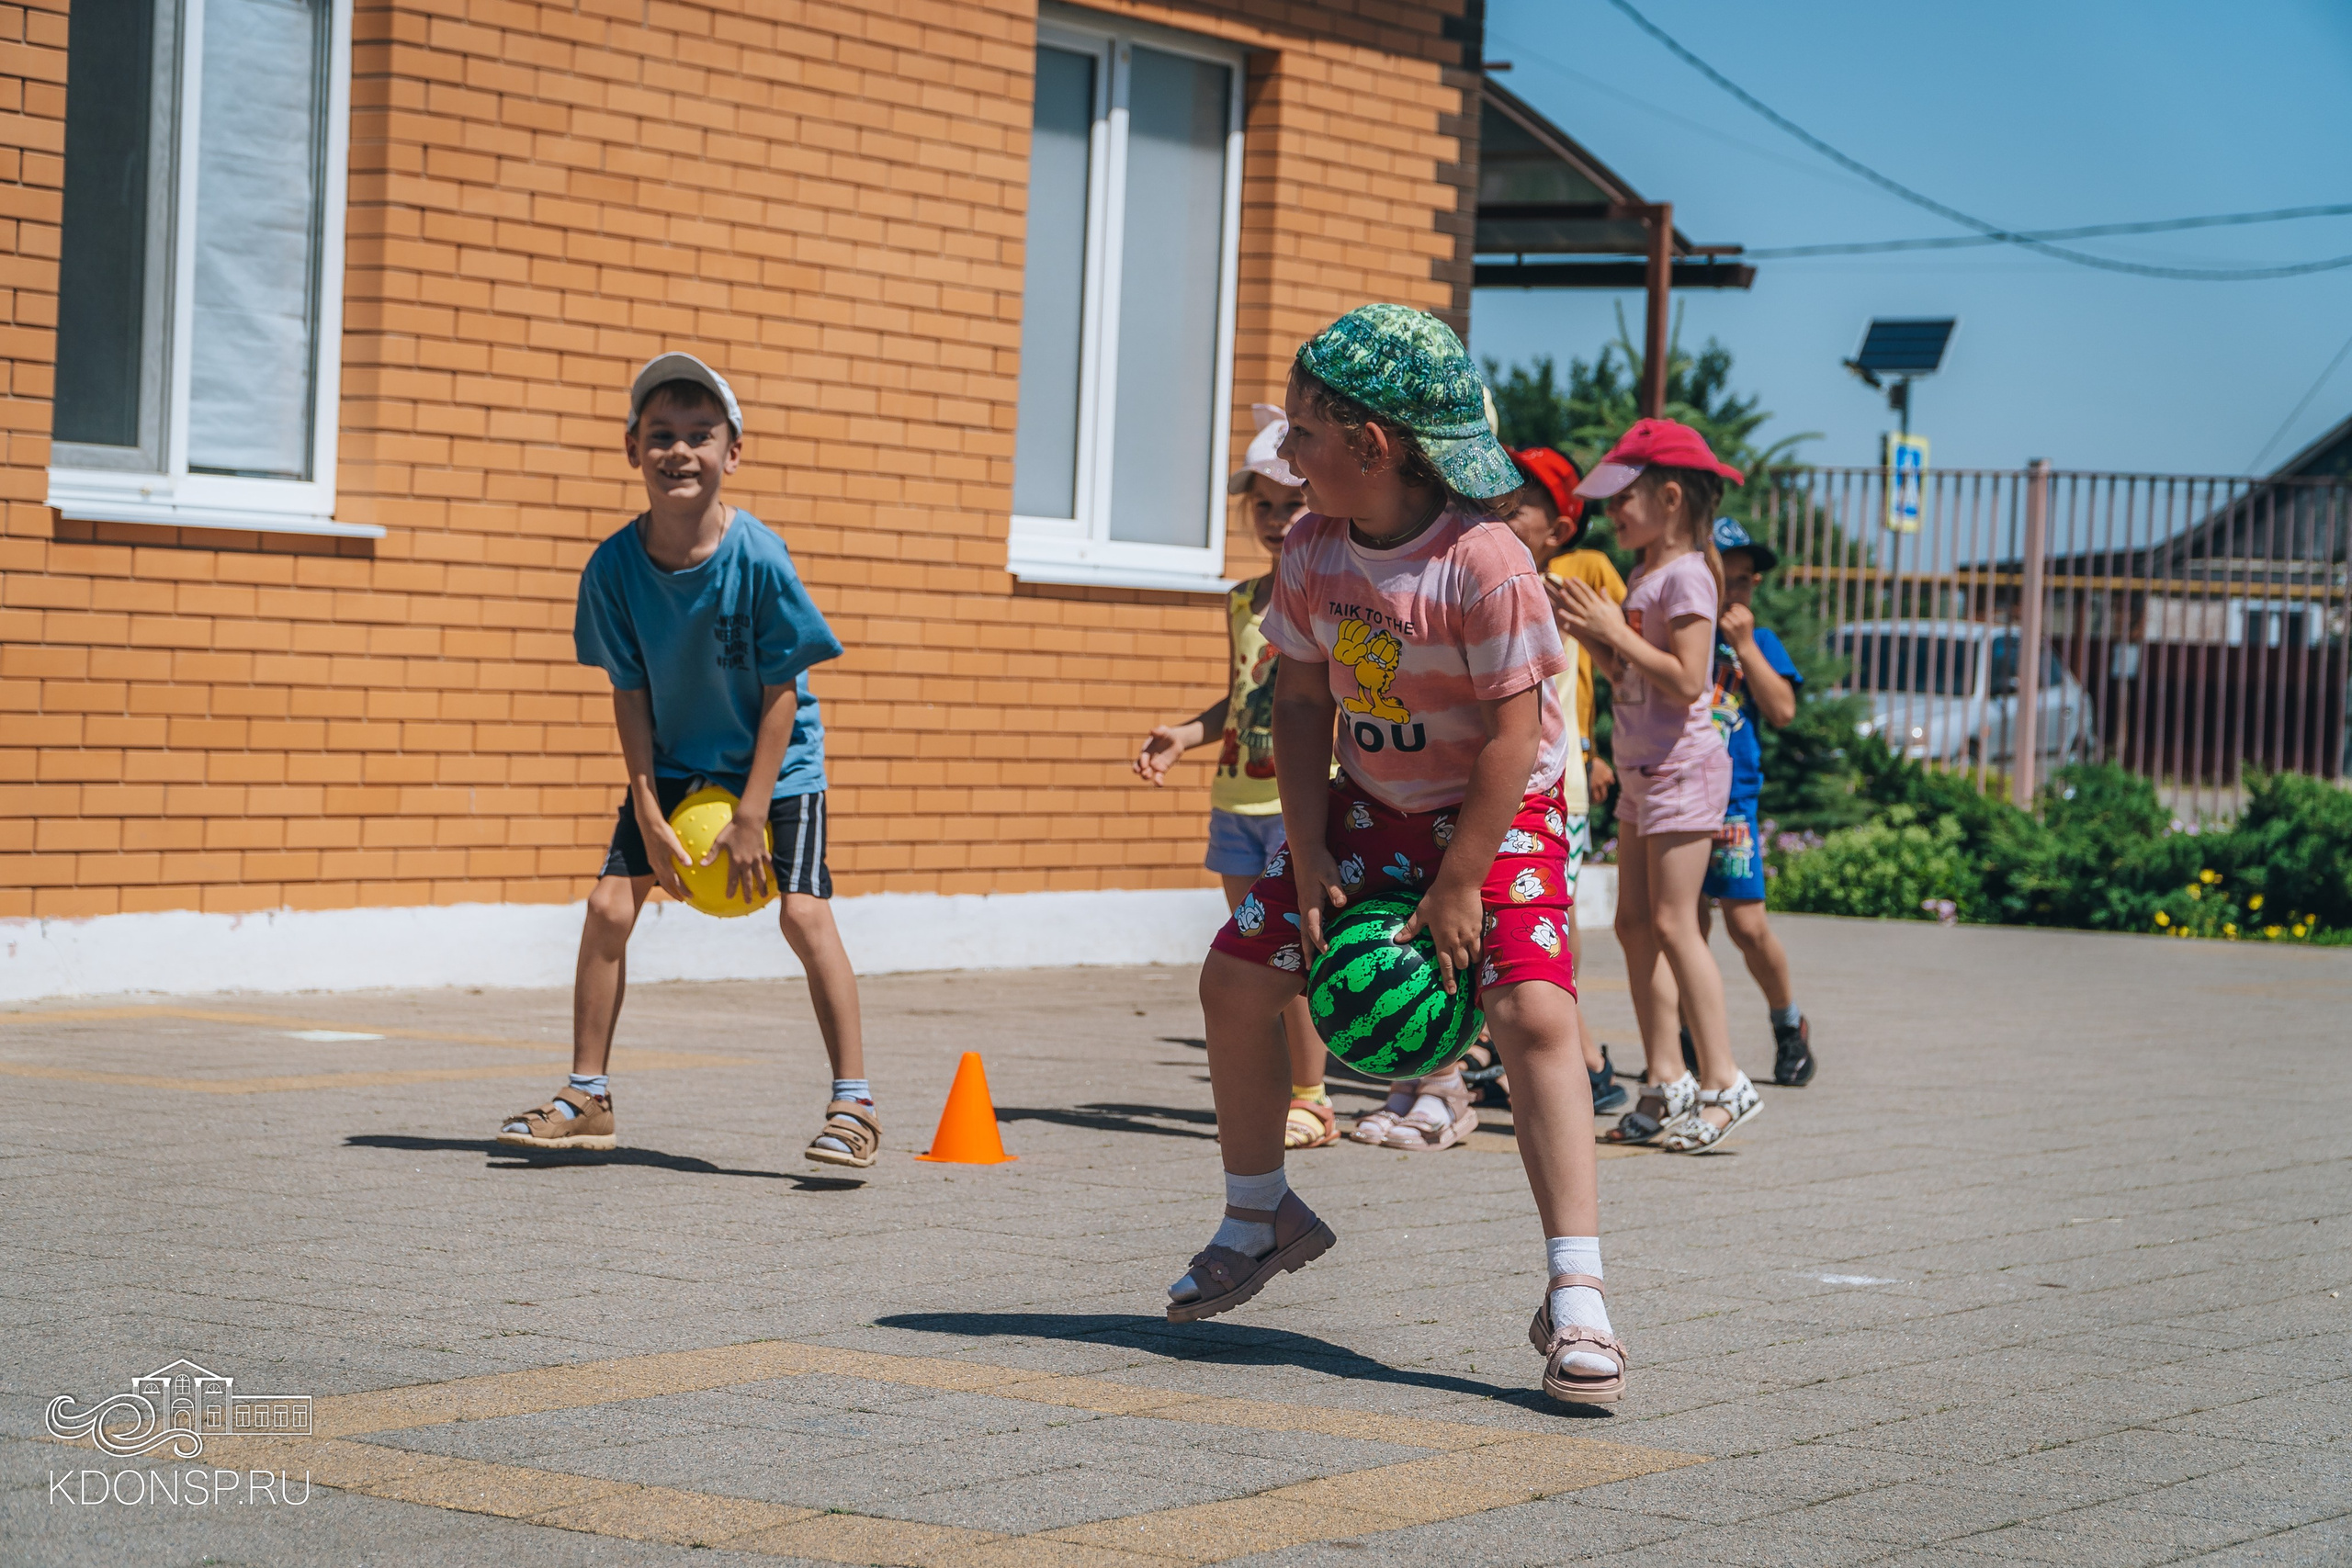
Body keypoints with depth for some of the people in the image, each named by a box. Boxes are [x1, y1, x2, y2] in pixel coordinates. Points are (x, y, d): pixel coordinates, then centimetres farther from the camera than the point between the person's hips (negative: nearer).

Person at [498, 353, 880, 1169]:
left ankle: (853, 1104, -8)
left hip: (774, 763, -3)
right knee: (610, 903, -5)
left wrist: (751, 815, -17)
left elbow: (780, 693, -17)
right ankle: (587, 1098, 8)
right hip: (672, 763, 3)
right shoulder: (614, 566, -16)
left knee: (803, 913, -16)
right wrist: (649, 814, -11)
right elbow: (630, 695, -7)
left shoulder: (759, 559, -25)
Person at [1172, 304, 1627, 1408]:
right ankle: (1260, 1216, 27)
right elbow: (1301, 704, -1)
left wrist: (1461, 885, -21)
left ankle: (1574, 1301, -24)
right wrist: (1309, 860, -8)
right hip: (1369, 808, 7)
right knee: (1236, 975, 3)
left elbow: (1514, 734, -23)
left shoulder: (1485, 564, -26)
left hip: (1499, 815, -6)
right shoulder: (1313, 550, -6)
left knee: (1531, 1013, -24)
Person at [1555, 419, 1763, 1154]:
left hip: (1683, 765, -10)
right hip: (1641, 769, 10)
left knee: (1672, 924, -11)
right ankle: (1666, 1082, 11)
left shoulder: (1686, 576, -13)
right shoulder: (1644, 577, 14)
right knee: (1634, 923, 7)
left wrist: (1615, 630, -18)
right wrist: (1590, 633, 5)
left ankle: (1724, 1083, -7)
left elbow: (1685, 681, -22)